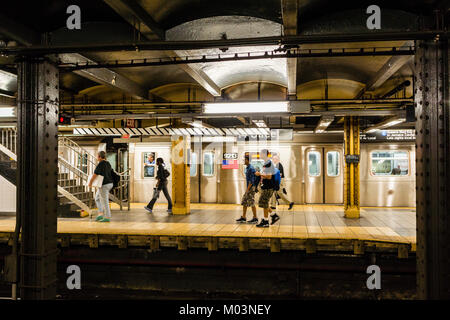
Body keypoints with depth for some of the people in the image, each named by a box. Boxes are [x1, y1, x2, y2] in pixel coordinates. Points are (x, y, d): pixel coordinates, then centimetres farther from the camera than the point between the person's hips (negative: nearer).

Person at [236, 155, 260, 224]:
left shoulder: (251, 168, -16)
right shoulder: (247, 168, 13)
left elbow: (251, 180, -20)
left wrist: (248, 189, -20)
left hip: (251, 188, -10)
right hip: (248, 188, 10)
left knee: (252, 203, -4)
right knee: (244, 202, 10)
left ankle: (255, 218, 5)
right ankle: (243, 218, 15)